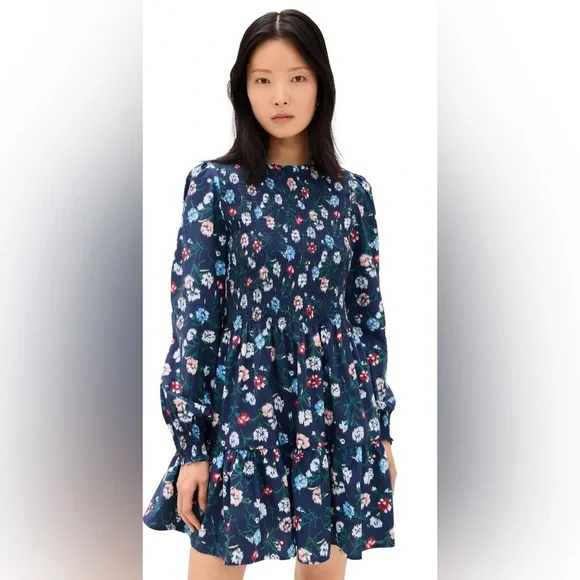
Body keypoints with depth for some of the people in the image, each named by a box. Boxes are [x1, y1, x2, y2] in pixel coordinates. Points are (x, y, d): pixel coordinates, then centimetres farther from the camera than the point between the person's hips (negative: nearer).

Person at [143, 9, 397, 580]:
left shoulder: (352, 193, 4)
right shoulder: (214, 184, -4)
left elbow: (369, 314, 8)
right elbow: (192, 316, -6)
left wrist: (381, 426, 8)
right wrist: (191, 442, -8)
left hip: (334, 414, 3)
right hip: (240, 413, -2)